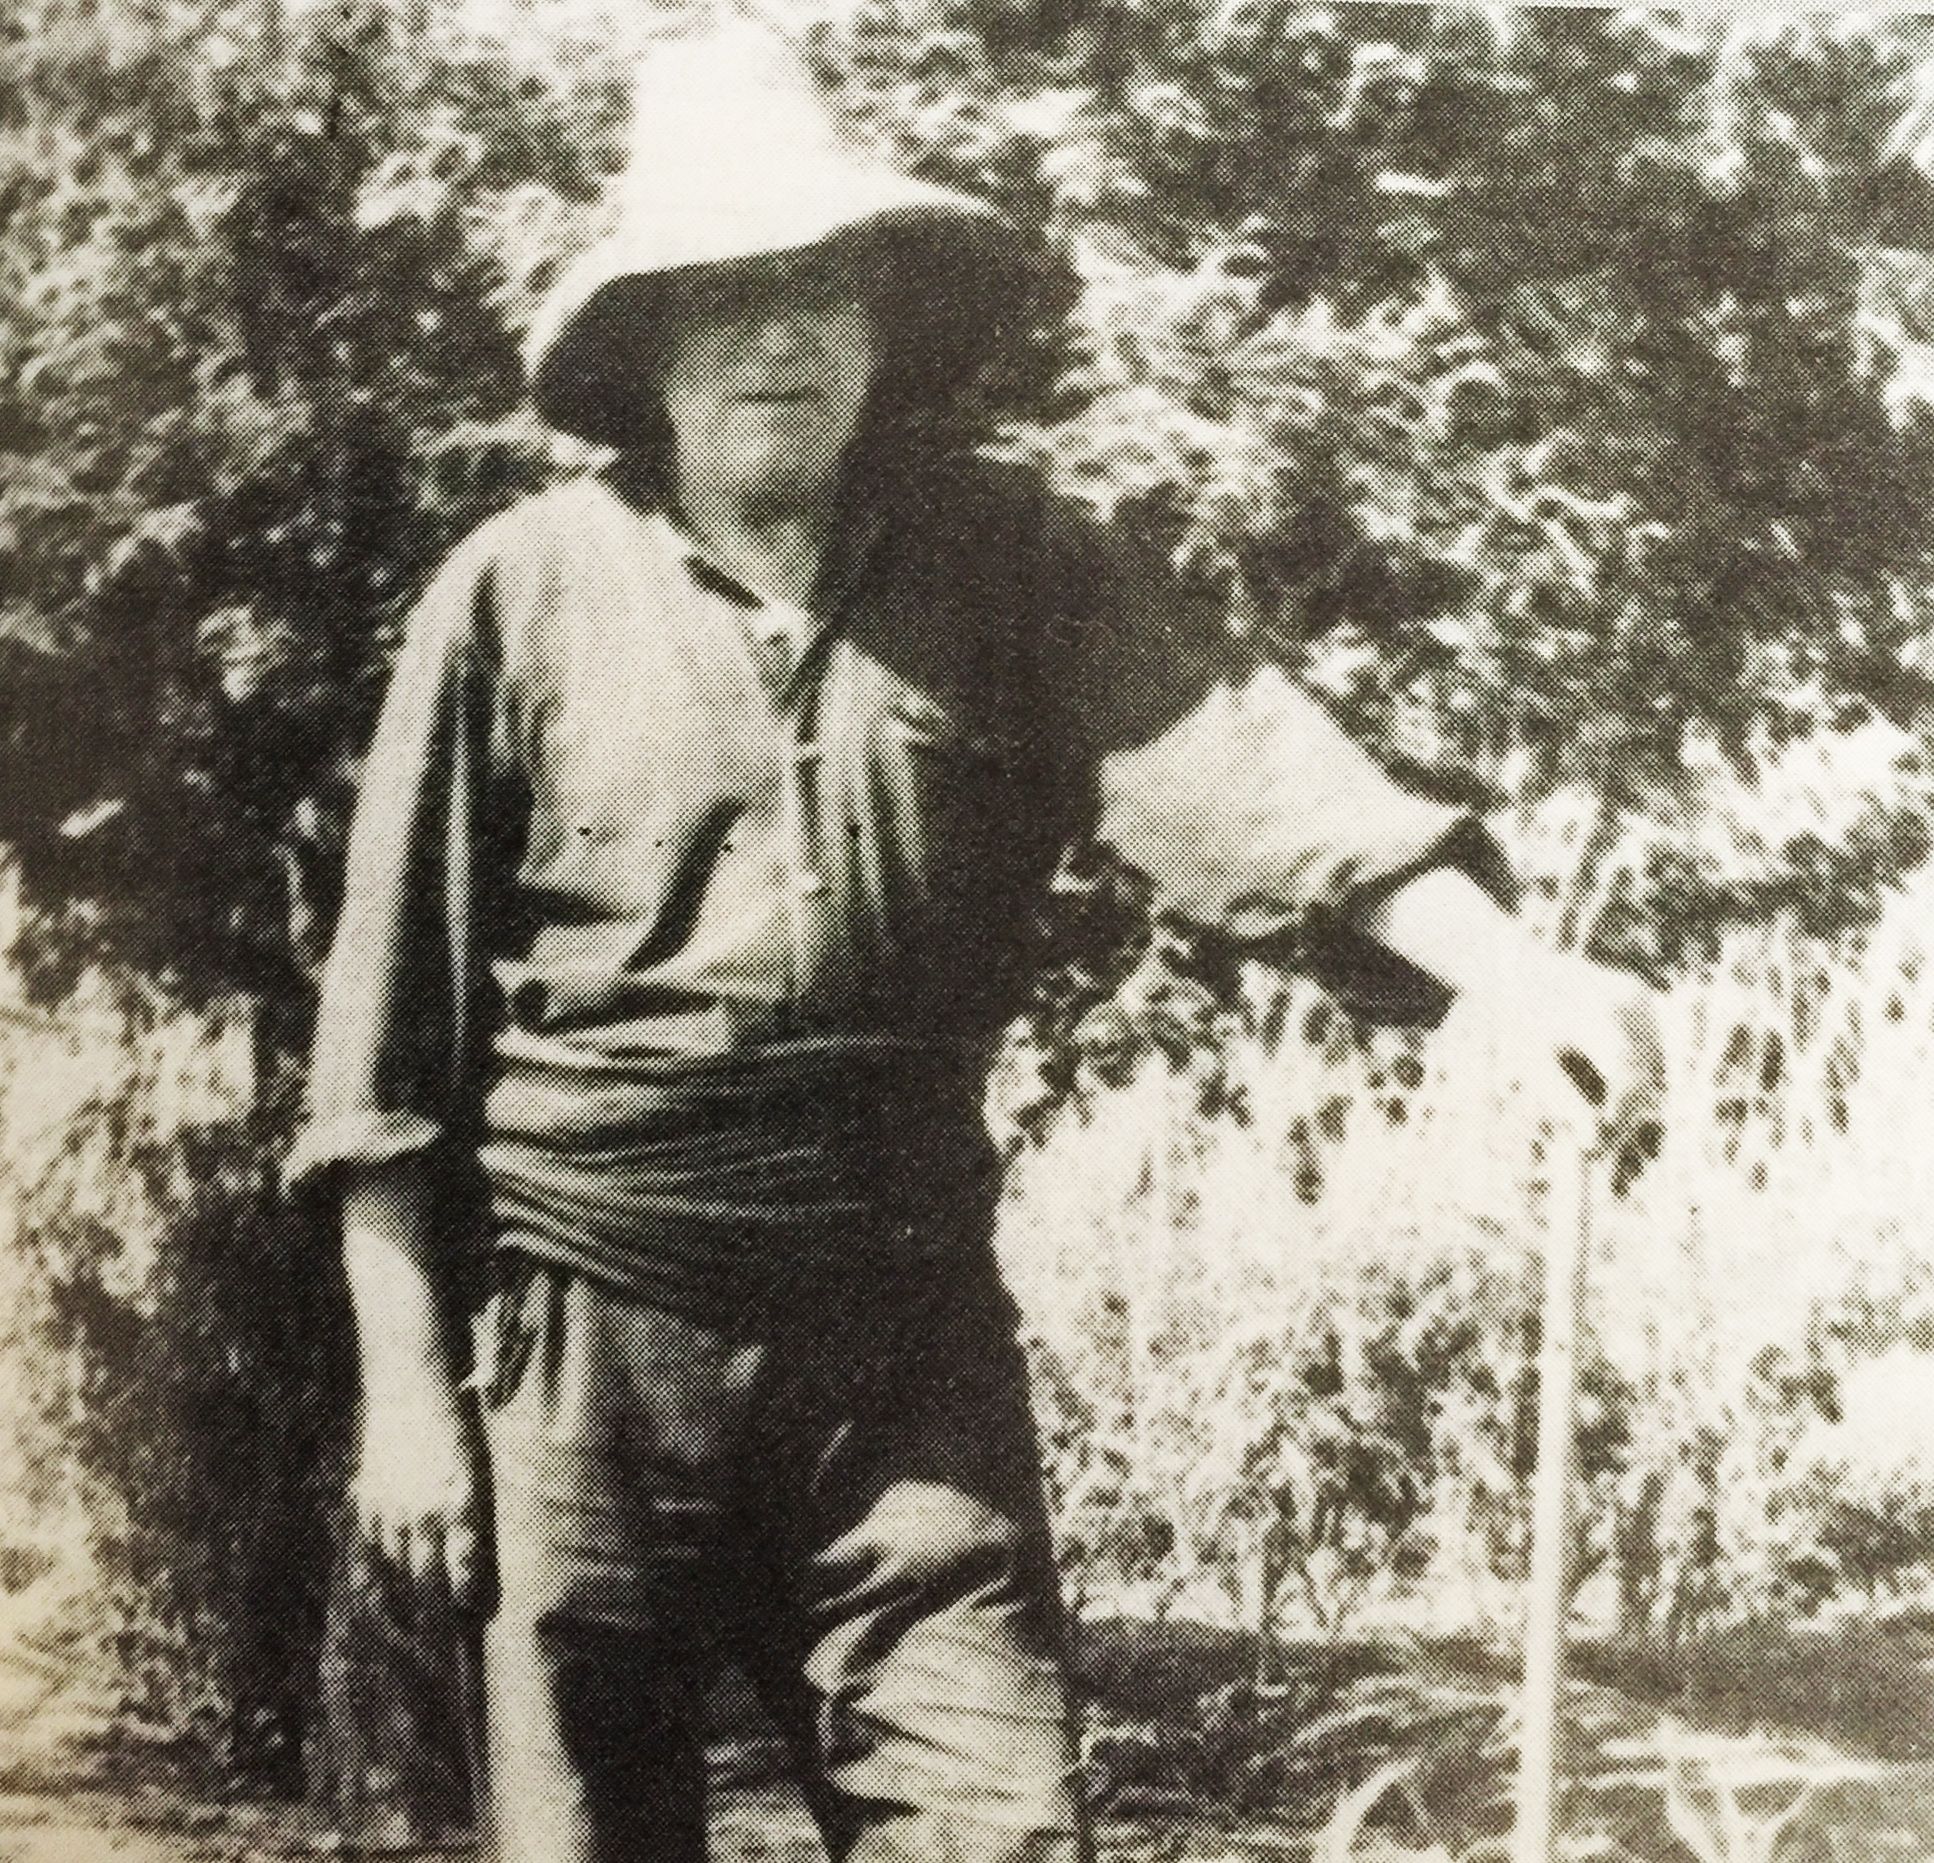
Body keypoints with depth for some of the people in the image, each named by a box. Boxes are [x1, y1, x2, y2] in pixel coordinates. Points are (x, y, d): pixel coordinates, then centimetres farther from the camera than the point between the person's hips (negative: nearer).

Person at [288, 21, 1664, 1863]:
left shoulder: (1006, 566, 1)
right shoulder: (522, 591, -3)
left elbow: (1232, 758, -14)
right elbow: (396, 1018, -1)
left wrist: (1508, 965, -30)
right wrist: (406, 1382, -2)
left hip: (912, 1328, 1)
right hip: (597, 1317, -1)